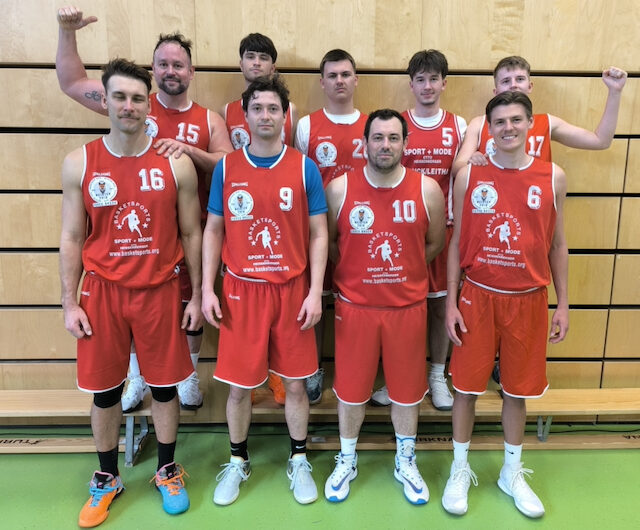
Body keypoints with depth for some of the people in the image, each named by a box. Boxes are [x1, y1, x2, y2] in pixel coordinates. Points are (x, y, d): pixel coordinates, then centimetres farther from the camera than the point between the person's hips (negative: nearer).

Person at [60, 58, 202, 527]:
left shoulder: (177, 164, -3)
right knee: (104, 391, 11)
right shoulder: (79, 164, 0)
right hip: (102, 292, 1)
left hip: (161, 291, 0)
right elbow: (71, 238, 4)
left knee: (164, 386, 11)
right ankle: (107, 480, 35)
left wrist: (197, 295, 1)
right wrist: (69, 303, 1)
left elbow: (191, 234, 2)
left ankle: (168, 471, 34)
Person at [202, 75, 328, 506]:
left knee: (295, 382, 10)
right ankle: (238, 461, 32)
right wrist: (207, 289, -1)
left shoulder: (305, 168, -1)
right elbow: (213, 231, 6)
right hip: (241, 291, 1)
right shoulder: (226, 168, 2)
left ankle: (299, 461, 31)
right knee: (239, 385, 9)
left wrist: (315, 292, -7)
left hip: (293, 290, 0)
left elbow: (318, 234, 0)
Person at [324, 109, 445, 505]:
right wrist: (355, 273, 3)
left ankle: (406, 462, 38)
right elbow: (327, 241, 4)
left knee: (407, 389, 14)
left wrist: (402, 270, 5)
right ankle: (347, 461, 36)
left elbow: (435, 244, 8)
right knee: (351, 389, 12)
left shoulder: (428, 190, -5)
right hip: (354, 306, 0)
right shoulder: (339, 189, -7)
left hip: (408, 306, 1)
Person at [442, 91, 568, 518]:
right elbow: (456, 243, 0)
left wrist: (563, 305, 4)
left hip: (529, 299, 1)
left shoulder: (553, 178, 0)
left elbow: (557, 245, 6)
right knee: (467, 387, 7)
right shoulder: (469, 175, -3)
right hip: (477, 296, -1)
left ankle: (512, 473, 35)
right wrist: (451, 303, -3)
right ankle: (461, 470, 29)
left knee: (518, 390, 13)